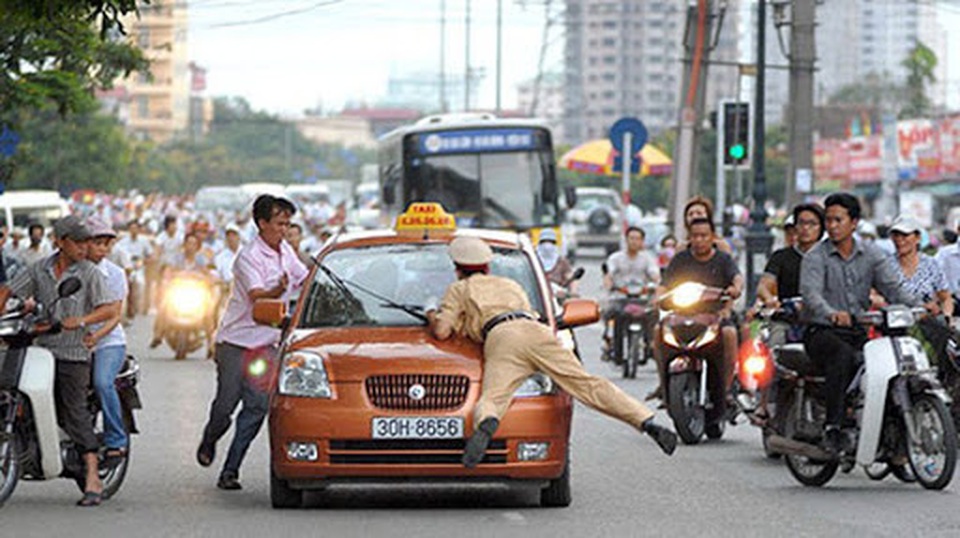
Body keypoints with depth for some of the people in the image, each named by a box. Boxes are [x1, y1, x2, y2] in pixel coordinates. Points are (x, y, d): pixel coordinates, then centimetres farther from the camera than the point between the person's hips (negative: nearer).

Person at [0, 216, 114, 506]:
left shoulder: (89, 272, 0)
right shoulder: (39, 269, 10)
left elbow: (107, 310, -6)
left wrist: (80, 321, -22)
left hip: (73, 354, -4)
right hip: (41, 349, 4)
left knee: (75, 413, -11)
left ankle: (93, 480, -14)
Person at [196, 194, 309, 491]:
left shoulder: (285, 251, 6)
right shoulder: (249, 257, -17)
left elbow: (305, 278, 23)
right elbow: (256, 296, -33)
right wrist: (278, 290, -51)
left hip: (266, 343, 6)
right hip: (236, 341, -6)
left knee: (257, 406, -6)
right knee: (226, 403, -3)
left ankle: (230, 470, -3)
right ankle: (209, 442, 30)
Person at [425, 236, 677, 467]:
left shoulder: (459, 290, 26)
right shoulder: (510, 285, 41)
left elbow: (441, 332, 16)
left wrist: (432, 317, 39)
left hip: (501, 337, -4)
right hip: (536, 331, 4)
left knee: (491, 398, -19)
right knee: (588, 384, -5)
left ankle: (486, 427, -57)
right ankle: (648, 423, -21)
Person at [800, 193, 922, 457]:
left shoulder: (871, 254, 12)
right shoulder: (815, 257, -2)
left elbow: (892, 287, 2)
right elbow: (810, 292, -20)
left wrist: (918, 306, -18)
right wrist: (831, 313, -42)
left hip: (859, 331, 4)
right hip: (822, 331, -4)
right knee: (843, 355, -37)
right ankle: (832, 427, -37)